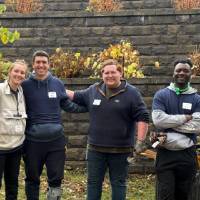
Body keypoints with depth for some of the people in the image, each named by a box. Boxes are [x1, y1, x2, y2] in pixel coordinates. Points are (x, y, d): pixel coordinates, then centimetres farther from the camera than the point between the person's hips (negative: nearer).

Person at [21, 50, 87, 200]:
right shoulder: (25, 85, -3)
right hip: (33, 140, -1)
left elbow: (67, 105, 13)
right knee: (32, 178, 14)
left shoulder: (58, 84, 3)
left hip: (56, 139, 1)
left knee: (56, 177, 9)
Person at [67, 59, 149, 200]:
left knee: (118, 183, 10)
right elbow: (77, 96, 23)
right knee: (93, 182, 11)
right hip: (95, 148, 4)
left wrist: (140, 141, -16)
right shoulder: (94, 90, 5)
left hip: (120, 149, -3)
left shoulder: (131, 93, -7)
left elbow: (142, 117, -9)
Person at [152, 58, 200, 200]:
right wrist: (185, 118, -11)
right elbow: (158, 120, -14)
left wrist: (169, 122, -13)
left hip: (187, 155, 2)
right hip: (165, 154, -2)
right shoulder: (161, 95, 2)